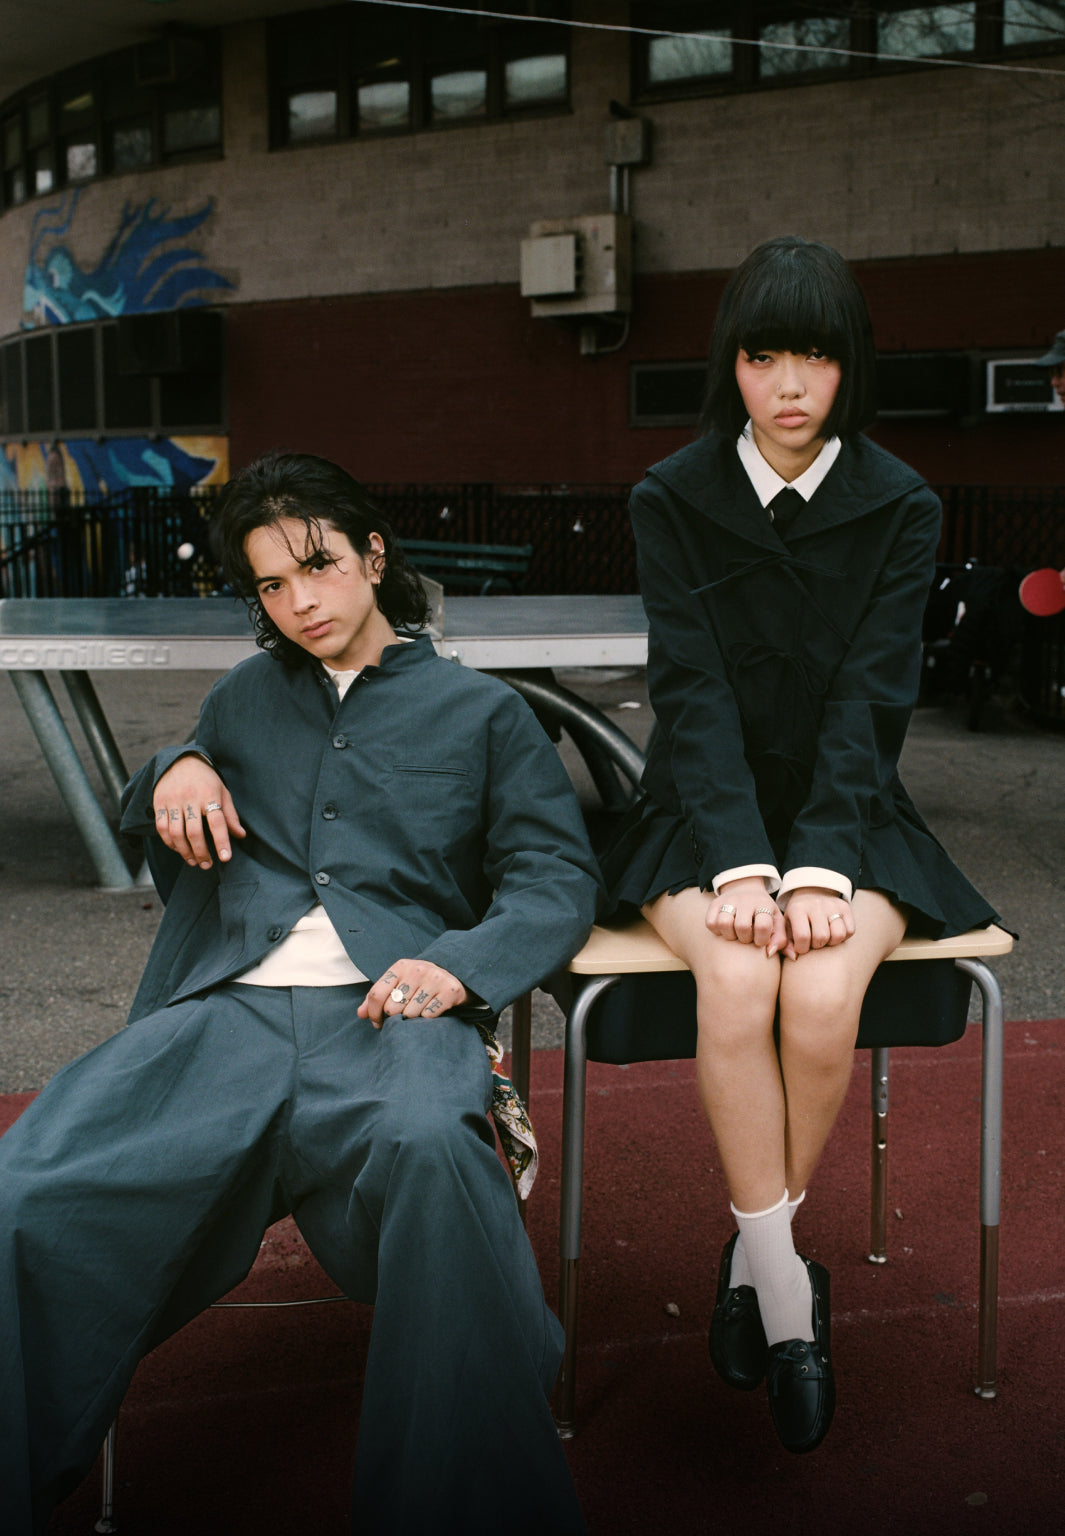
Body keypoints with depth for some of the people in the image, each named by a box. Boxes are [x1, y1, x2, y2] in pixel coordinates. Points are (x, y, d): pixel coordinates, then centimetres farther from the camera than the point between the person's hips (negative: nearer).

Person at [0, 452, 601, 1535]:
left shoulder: (479, 711, 20)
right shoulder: (247, 699, 30)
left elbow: (557, 878, 11)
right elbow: (158, 829, 42)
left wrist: (460, 963, -10)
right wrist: (174, 769, 16)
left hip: (386, 1011, -2)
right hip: (222, 1012, 3)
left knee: (429, 1147, -41)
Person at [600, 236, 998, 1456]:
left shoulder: (900, 508, 0)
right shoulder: (672, 499, -1)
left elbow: (868, 700, -9)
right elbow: (692, 692, -10)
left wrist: (820, 870, -22)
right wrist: (741, 864, -23)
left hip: (845, 814, 1)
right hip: (707, 815, 0)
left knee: (824, 994, -28)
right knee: (736, 978, -31)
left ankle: (754, 1253, -3)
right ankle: (786, 1290, -16)